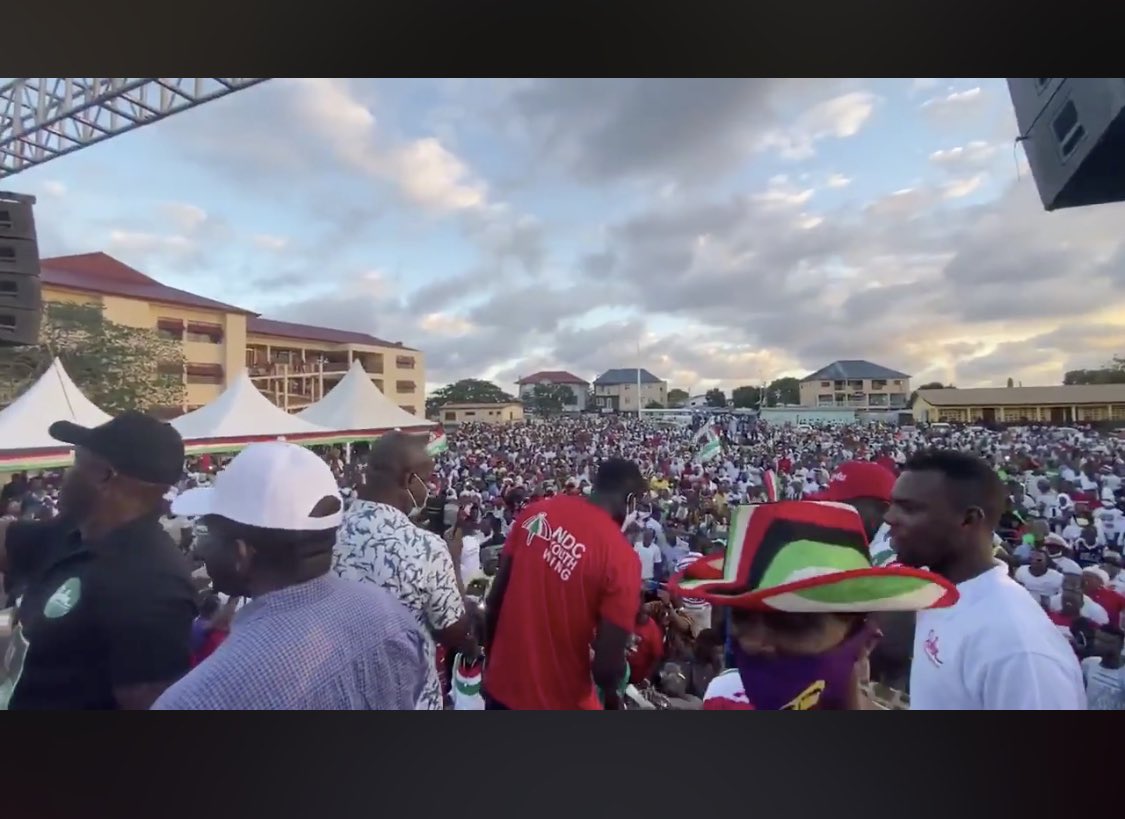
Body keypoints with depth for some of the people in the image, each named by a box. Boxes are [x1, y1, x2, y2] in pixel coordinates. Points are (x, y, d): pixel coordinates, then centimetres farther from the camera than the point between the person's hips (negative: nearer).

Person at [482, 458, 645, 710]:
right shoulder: (621, 557, -22)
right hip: (558, 699, -4)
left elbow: (495, 598, -1)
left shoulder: (537, 512, -8)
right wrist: (611, 699, 1)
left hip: (502, 682, 5)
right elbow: (607, 663, -21)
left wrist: (490, 658, 14)